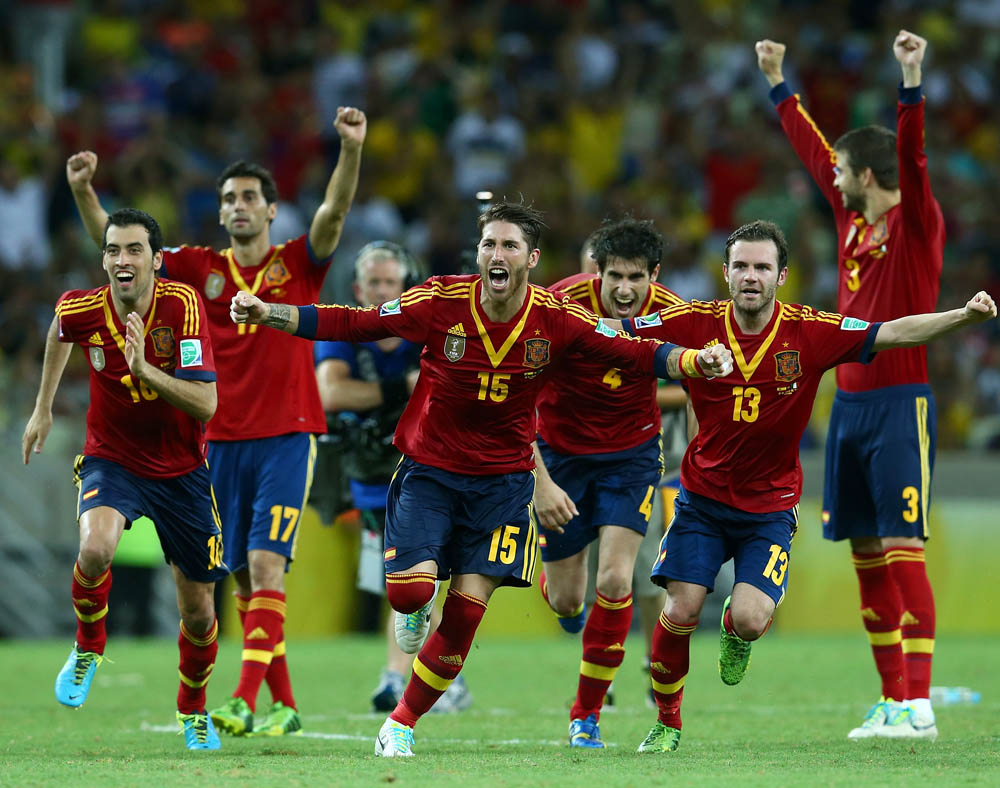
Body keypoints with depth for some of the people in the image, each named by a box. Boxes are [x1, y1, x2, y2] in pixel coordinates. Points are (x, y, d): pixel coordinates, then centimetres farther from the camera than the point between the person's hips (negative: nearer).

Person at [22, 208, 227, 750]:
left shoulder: (182, 305, -21)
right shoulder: (81, 309, -15)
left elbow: (206, 404, -26)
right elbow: (59, 330, 14)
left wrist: (144, 368, -38)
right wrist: (43, 408, 18)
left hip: (182, 471, 0)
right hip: (111, 459, 0)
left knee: (198, 612, 7)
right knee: (95, 550, -33)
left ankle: (193, 709, 37)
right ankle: (88, 647, -2)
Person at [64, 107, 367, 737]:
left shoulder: (298, 263, 2)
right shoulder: (202, 269, 8)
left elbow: (334, 213, -15)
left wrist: (351, 149, -30)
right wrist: (84, 191, -11)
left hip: (287, 437, -4)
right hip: (224, 440, 4)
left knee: (266, 564, -16)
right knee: (246, 578, 6)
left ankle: (245, 701, -24)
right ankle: (284, 704, 15)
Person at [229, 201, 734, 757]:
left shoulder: (556, 318, -11)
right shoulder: (440, 302, -13)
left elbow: (632, 353, -9)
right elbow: (350, 324, -8)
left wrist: (695, 362, -27)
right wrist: (269, 314, -17)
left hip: (503, 479, 1)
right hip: (429, 470, -1)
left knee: (466, 611, -6)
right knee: (409, 591, -19)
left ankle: (402, 724, 10)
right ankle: (418, 608, 22)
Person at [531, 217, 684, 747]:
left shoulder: (670, 314, -17)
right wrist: (540, 482, -27)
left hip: (632, 452, 1)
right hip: (560, 453, -1)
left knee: (615, 580, -16)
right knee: (567, 602, 8)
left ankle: (587, 714, 1)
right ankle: (555, 582, 50)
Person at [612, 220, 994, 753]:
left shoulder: (810, 332, -12)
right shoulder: (696, 323, -10)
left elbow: (896, 333, -16)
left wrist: (965, 316, -28)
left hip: (770, 504, -1)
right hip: (703, 495, 1)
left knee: (751, 621, -17)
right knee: (680, 611, -10)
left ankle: (735, 628, 24)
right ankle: (666, 722, 15)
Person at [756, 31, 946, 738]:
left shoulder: (916, 224, -8)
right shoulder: (852, 216, 12)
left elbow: (912, 159, -25)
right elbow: (813, 150, 25)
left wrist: (912, 82, -36)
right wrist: (778, 83, 34)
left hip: (900, 406, -8)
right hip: (849, 403, 8)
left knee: (902, 549, -13)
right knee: (866, 553, 6)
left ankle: (919, 705, -16)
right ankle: (893, 700, 9)